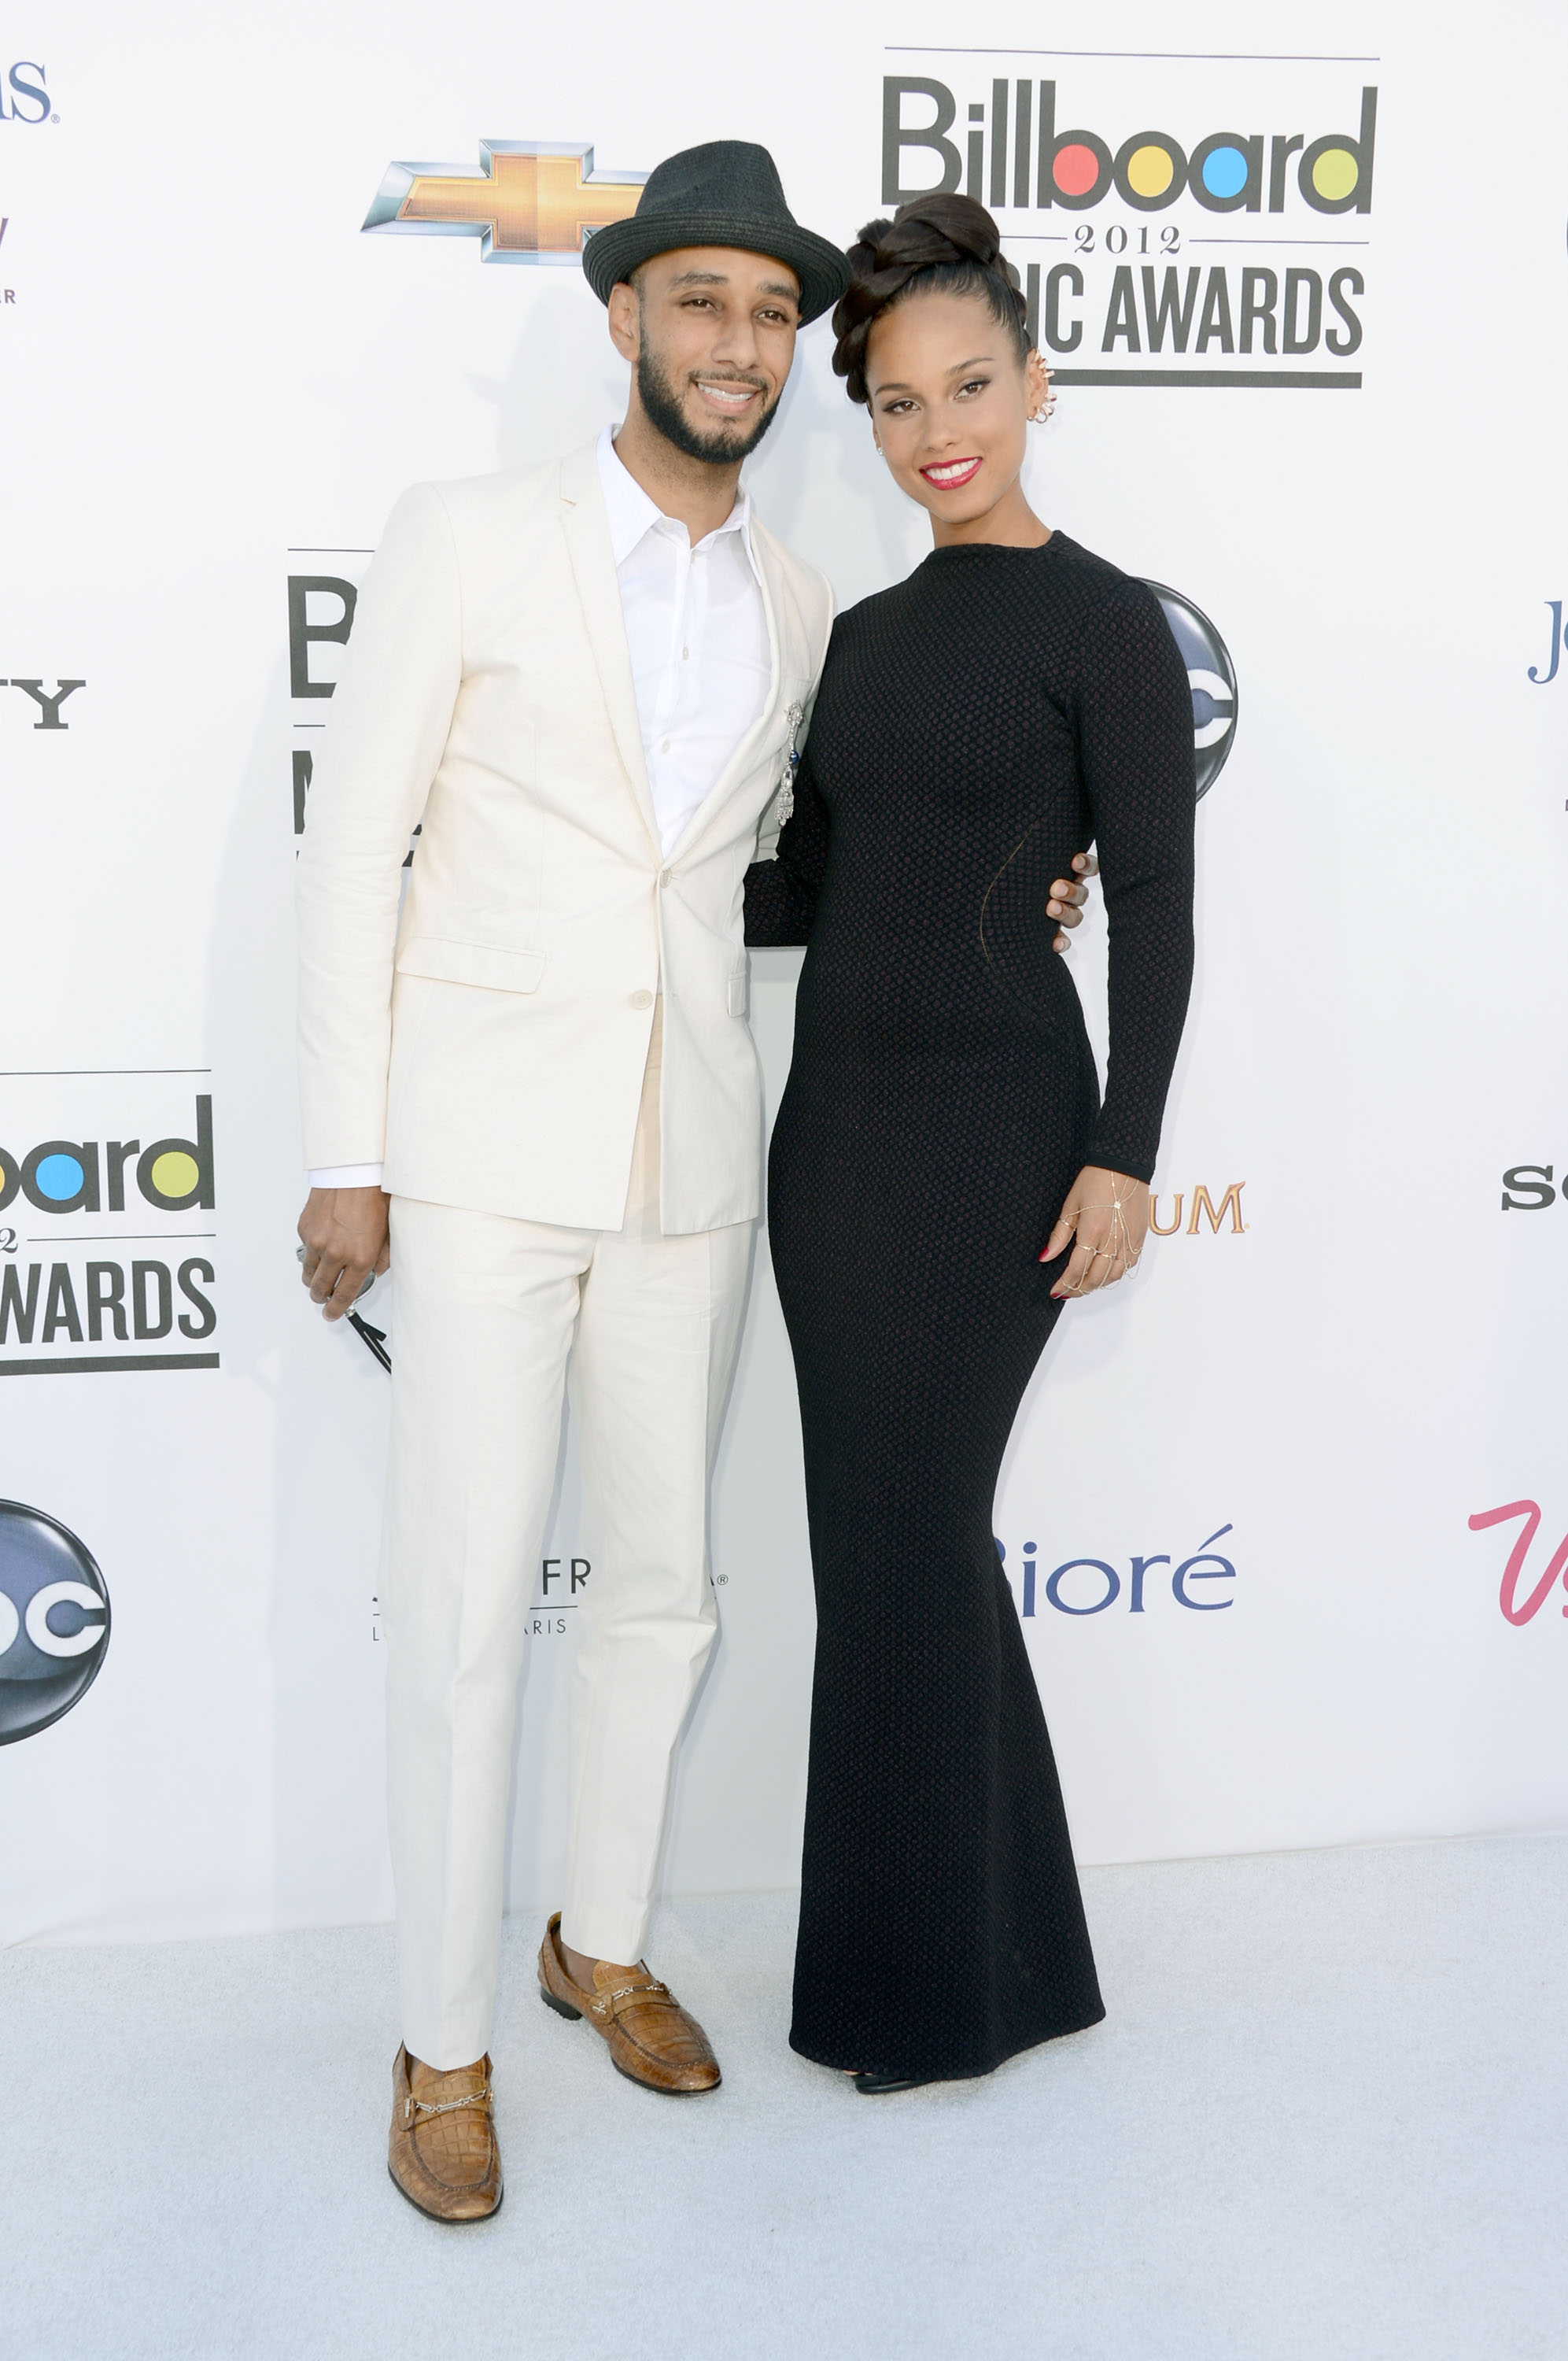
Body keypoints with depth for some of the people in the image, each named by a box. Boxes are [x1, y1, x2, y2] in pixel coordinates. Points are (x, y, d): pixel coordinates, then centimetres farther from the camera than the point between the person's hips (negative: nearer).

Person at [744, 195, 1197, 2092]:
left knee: (898, 1538, -1)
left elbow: (1153, 904, -9)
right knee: (896, 1533, 11)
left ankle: (934, 1987, 19)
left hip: (988, 1130, -7)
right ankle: (997, 1951, 29)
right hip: (836, 1117, 7)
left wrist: (1123, 1154, -14)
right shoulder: (864, 635, 14)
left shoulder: (1104, 624, -6)